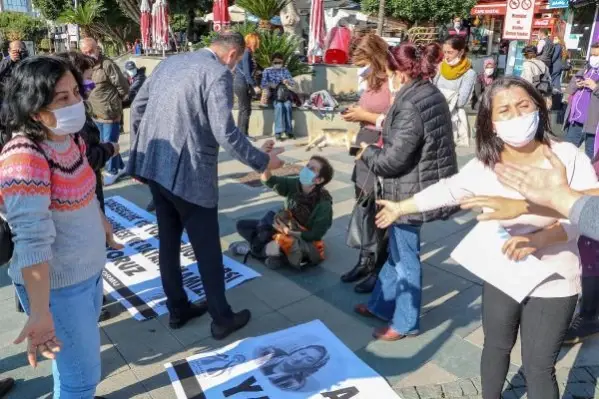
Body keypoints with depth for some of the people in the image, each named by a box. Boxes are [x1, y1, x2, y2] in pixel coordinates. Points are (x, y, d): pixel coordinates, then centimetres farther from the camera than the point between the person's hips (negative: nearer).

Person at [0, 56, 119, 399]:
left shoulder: (71, 139, -3)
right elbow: (32, 241, -37)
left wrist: (101, 220, 30)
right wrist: (40, 313, -43)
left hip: (90, 268, 9)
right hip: (56, 285, -8)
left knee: (81, 353, 31)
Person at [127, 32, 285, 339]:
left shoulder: (170, 62, 13)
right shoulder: (218, 73, -11)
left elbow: (137, 108, 16)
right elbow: (225, 132, -21)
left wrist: (139, 154, 23)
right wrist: (262, 161, -10)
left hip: (154, 165, 8)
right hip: (188, 172, -8)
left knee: (168, 240, 18)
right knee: (207, 248, 6)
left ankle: (177, 309, 32)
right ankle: (222, 319, 20)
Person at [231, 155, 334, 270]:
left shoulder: (323, 204, -24)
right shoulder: (294, 185, -12)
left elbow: (315, 235, -22)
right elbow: (268, 181, -25)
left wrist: (288, 231, -28)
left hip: (305, 242, -6)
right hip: (287, 227, 6)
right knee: (242, 225, 0)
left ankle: (256, 249, -5)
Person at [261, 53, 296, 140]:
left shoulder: (285, 70, 15)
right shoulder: (267, 71, 9)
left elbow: (293, 83, 6)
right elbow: (264, 84, -1)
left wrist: (287, 81, -16)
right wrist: (270, 85, -22)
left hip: (285, 94, 2)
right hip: (273, 95, -2)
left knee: (288, 105, -30)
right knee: (279, 106, -33)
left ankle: (289, 131, -22)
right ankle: (278, 132, -32)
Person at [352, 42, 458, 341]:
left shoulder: (411, 106, -24)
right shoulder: (430, 93, 8)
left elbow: (392, 159, -23)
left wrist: (366, 151, -5)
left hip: (410, 192, -10)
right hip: (418, 187, 10)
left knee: (404, 257, 6)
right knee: (396, 250, 21)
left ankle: (405, 322, 24)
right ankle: (382, 304, 38)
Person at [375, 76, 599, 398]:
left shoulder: (567, 157, -18)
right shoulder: (484, 166, -9)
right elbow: (447, 190, 6)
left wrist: (538, 239, -36)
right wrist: (401, 207, 15)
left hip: (552, 283, -3)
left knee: (538, 366, 6)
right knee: (496, 347, 24)